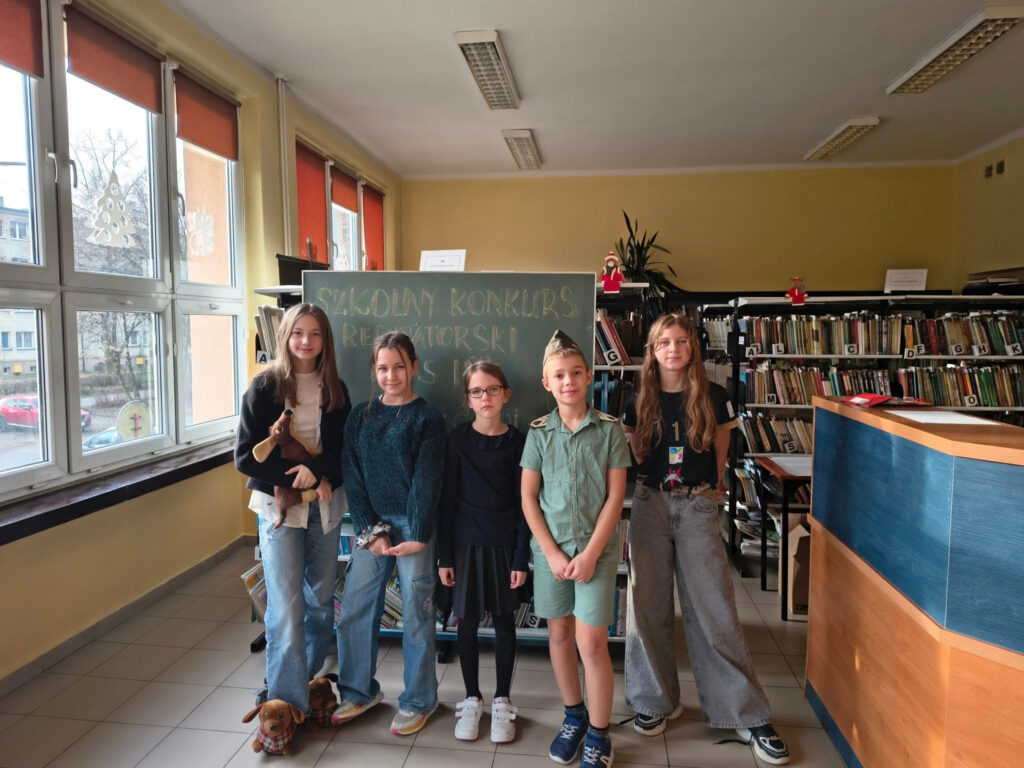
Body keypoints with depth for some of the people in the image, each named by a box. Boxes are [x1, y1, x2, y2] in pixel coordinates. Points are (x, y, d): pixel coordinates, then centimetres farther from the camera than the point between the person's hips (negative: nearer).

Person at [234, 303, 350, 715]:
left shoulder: (335, 389, 4)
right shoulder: (265, 387, -5)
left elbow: (348, 449, 2)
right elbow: (245, 455, -9)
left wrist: (320, 471, -17)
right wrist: (296, 476, -17)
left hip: (325, 506, 3)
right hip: (278, 506, -3)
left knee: (321, 600, 12)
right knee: (286, 608, -4)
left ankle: (305, 680, 33)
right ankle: (287, 703, 8)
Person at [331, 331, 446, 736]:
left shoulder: (427, 418, -4)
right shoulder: (360, 416, 6)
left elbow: (427, 481, -9)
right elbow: (353, 477, 2)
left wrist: (417, 535, -13)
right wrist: (370, 531, -6)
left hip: (413, 526, -4)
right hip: (372, 524, 4)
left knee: (416, 613, 5)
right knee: (355, 608, 8)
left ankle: (418, 701, 22)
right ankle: (359, 691, 29)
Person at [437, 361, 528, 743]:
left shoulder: (517, 441, -3)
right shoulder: (458, 438, -3)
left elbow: (523, 503, -2)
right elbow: (447, 499, -2)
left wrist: (521, 557, -5)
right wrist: (444, 555, -3)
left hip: (504, 544, 0)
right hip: (465, 542, 0)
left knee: (503, 620, 9)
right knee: (467, 621, 9)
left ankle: (502, 700, 26)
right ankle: (472, 698, 27)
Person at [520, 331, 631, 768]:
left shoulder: (609, 429, -5)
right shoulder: (539, 433, 1)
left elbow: (615, 497, -6)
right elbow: (528, 498, 1)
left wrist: (590, 554, -11)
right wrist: (552, 553, -6)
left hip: (596, 548, -2)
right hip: (550, 548, 3)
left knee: (591, 642, -3)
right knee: (559, 635, 13)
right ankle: (574, 716, 34)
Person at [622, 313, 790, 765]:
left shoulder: (712, 398, -2)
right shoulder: (640, 401, 2)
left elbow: (720, 452, 9)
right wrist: (657, 479, 6)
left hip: (697, 507, -2)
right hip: (651, 503, 2)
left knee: (713, 608, -1)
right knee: (648, 604, 5)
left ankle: (746, 714, 11)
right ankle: (655, 700, 22)